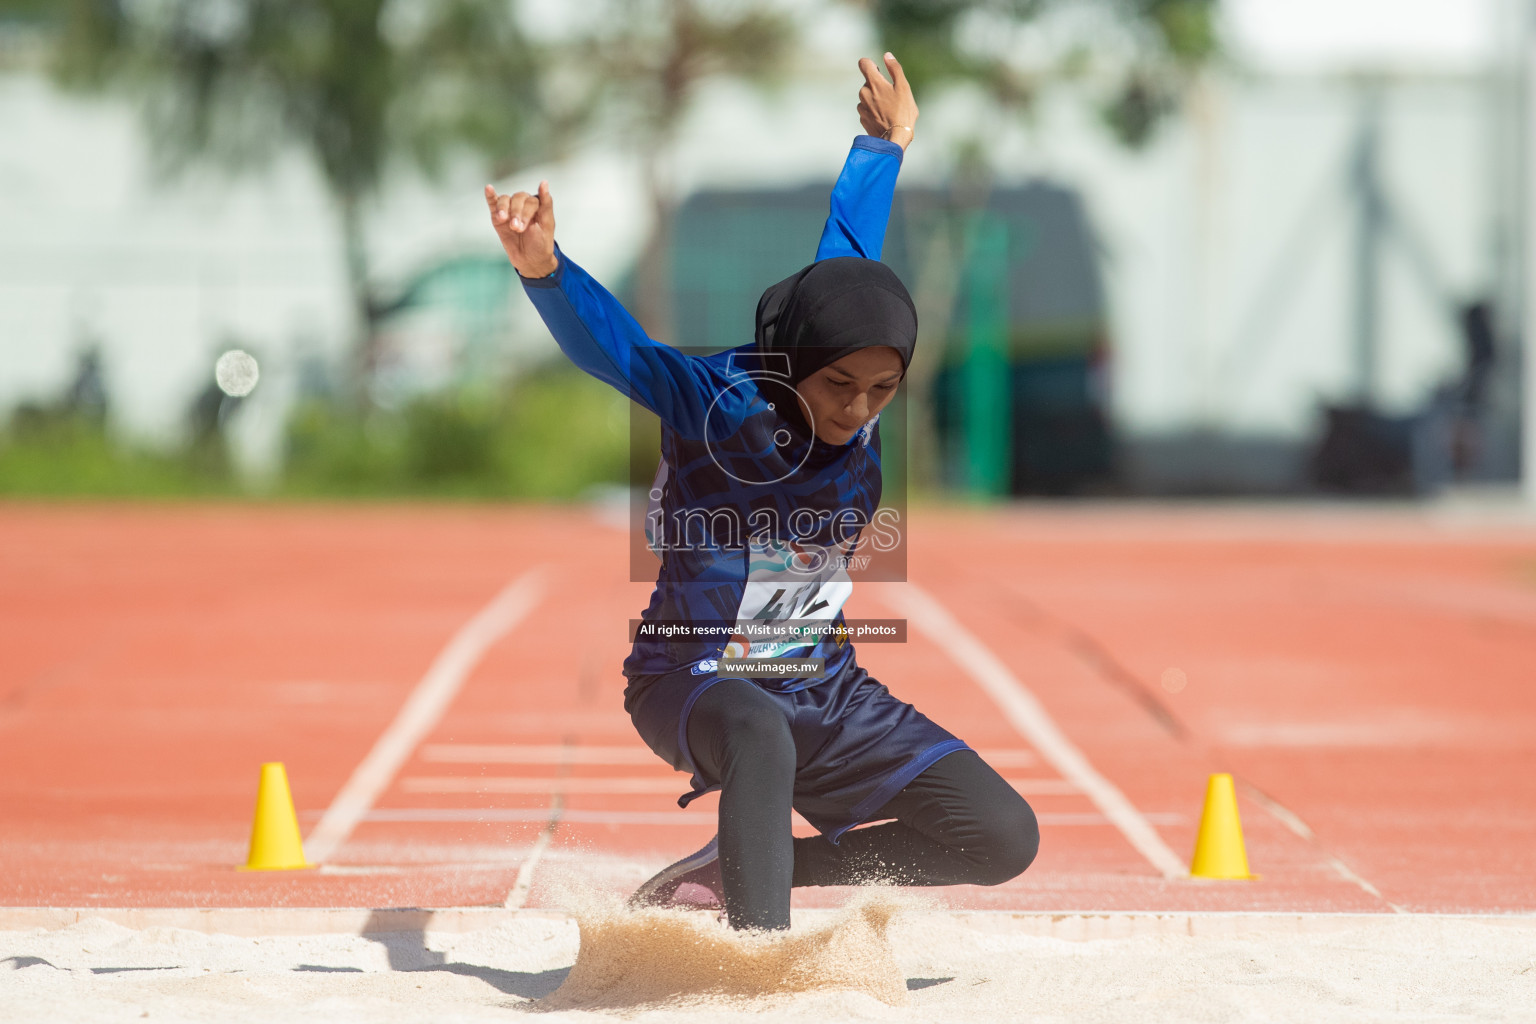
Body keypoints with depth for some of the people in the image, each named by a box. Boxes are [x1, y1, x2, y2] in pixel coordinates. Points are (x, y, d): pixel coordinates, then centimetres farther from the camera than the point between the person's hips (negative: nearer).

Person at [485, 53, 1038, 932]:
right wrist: (544, 269, -54)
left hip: (824, 692, 6)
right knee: (762, 732, -43)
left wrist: (884, 147, 30)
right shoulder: (717, 400, -17)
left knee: (1004, 838, -5)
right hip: (694, 683, -6)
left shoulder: (862, 414, -3)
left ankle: (742, 867, 6)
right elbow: (610, 343, -34)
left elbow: (849, 251, 14)